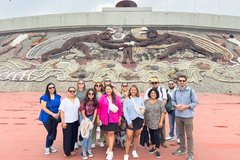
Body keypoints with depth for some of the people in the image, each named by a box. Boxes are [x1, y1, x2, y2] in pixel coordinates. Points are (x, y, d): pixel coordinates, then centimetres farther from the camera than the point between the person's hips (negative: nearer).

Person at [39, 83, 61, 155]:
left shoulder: (58, 96, 5)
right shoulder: (45, 97, -10)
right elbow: (44, 108, -14)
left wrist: (58, 113, -11)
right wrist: (53, 114, -19)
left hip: (55, 117, 5)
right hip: (47, 117, -5)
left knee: (54, 132, 11)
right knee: (50, 132, -2)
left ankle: (50, 146, 31)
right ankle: (47, 147, 18)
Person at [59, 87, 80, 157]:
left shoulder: (77, 100, 7)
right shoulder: (64, 100, -8)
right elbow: (61, 112, -10)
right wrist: (63, 121, -15)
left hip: (75, 121, 5)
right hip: (67, 122, -5)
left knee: (74, 136, 13)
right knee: (67, 137, 2)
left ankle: (71, 149, 29)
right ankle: (67, 152, 15)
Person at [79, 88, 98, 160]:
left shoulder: (95, 102, -6)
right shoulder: (84, 102, -18)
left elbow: (95, 112, -4)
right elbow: (83, 113, -15)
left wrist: (92, 121, -9)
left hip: (91, 118, 4)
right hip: (84, 118, -4)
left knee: (90, 134, 9)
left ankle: (89, 150, 19)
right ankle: (83, 152, 3)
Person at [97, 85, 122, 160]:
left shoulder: (116, 98, -1)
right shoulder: (102, 98, -1)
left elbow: (120, 108, 3)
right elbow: (99, 108, 0)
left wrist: (120, 117, 3)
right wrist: (98, 118, -1)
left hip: (113, 119, -1)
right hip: (104, 118, 2)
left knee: (111, 133, -4)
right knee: (107, 133, 14)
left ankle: (110, 152, 0)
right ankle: (109, 147, 33)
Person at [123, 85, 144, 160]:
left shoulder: (140, 99, 5)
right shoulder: (126, 100, -1)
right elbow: (125, 112, -4)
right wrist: (129, 121, -10)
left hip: (139, 119, 2)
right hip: (131, 120, -2)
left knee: (136, 135, 13)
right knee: (129, 137, -5)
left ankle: (134, 151, 31)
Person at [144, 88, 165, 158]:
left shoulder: (159, 102, -3)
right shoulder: (146, 102, 2)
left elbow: (162, 112, -4)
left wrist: (161, 122, -10)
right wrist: (143, 120, 2)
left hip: (157, 123, -3)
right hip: (149, 123, 3)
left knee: (157, 135, -2)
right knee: (152, 135, 14)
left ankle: (157, 150, 11)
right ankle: (153, 147, 31)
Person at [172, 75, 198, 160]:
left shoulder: (191, 91, -11)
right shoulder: (176, 91, 3)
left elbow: (195, 103, -9)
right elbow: (173, 100, 14)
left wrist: (185, 106, -19)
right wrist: (176, 105, -8)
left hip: (188, 116, -5)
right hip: (178, 116, 5)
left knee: (189, 135, 3)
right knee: (181, 133, 19)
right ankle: (182, 149, 35)